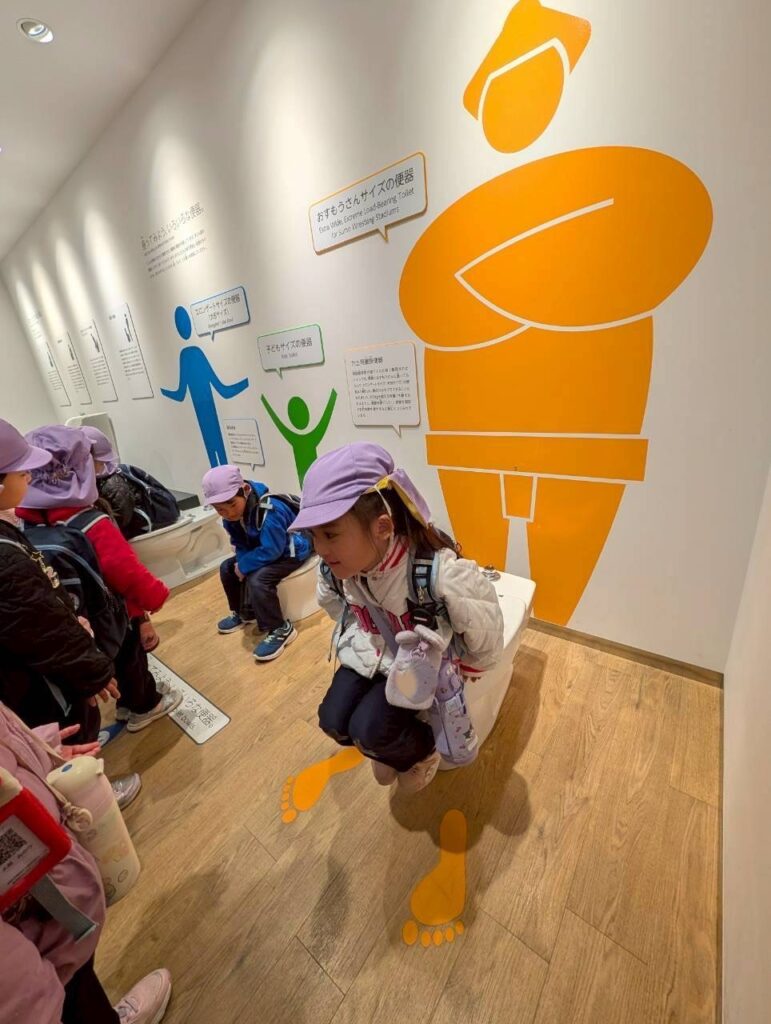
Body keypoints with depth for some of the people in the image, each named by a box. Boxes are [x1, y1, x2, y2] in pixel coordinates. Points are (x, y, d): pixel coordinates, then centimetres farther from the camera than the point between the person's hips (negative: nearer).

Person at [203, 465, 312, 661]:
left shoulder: (270, 510, -35)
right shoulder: (230, 517, -8)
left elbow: (271, 550, -33)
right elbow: (241, 544, 4)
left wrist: (243, 566, -21)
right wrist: (241, 563, -16)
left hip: (291, 551, -9)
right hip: (265, 549, 9)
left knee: (257, 580, -28)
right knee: (227, 567, 7)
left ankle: (280, 629, -10)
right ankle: (242, 613, 28)